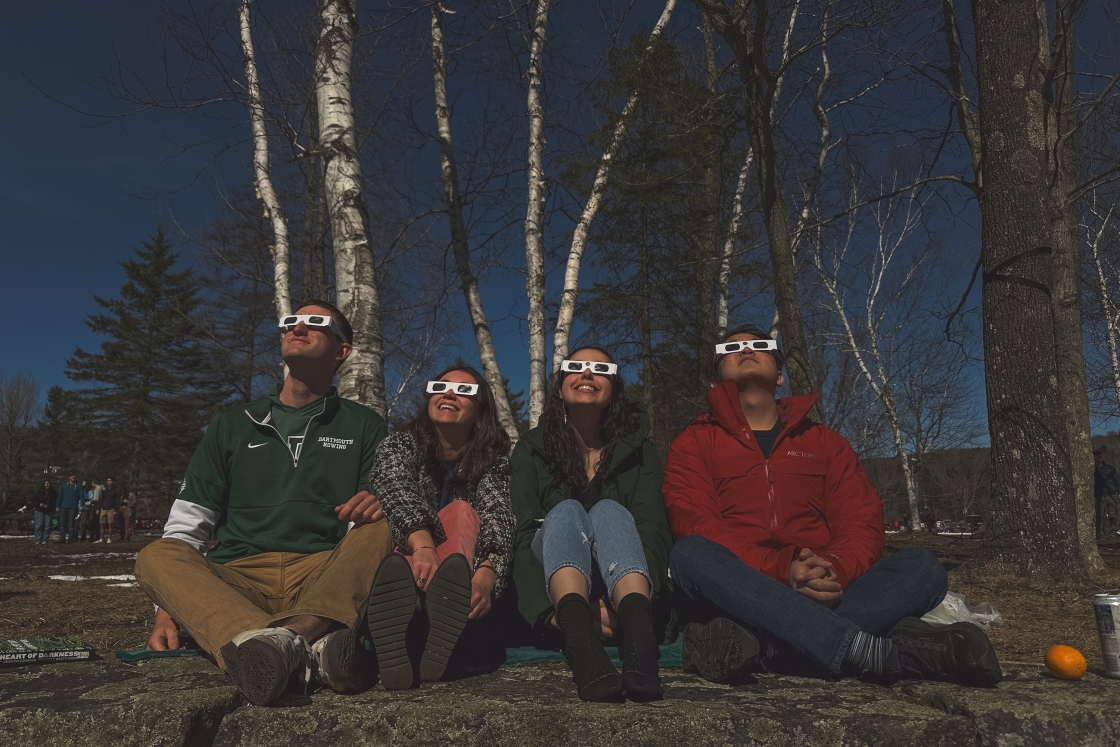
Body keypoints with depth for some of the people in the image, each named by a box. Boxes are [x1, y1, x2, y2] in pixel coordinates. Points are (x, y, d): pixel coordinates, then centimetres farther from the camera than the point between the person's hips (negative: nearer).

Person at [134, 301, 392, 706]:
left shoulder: (364, 426, 15)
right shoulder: (233, 424, 19)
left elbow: (388, 514, 6)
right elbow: (187, 522, 14)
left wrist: (377, 506, -20)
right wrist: (168, 609, -1)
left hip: (325, 578, -1)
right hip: (237, 581, 2)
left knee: (379, 531, -26)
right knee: (156, 556, -26)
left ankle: (294, 633, -51)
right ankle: (311, 645, -51)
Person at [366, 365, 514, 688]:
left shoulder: (493, 462, 8)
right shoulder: (399, 445, 8)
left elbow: (497, 518, -12)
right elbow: (396, 492, -15)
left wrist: (486, 574, -36)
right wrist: (422, 545, -38)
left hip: (461, 587, 1)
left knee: (461, 512, -25)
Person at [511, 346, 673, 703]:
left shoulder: (637, 449, 9)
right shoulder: (531, 450, 8)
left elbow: (654, 530, -7)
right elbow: (522, 536, -6)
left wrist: (618, 607, -26)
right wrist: (549, 607, -25)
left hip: (619, 591, 0)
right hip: (553, 589, 0)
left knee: (609, 511, -26)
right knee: (566, 512, -27)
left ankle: (638, 632, -54)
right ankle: (580, 641, -55)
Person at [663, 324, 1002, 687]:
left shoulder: (825, 441, 21)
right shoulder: (695, 443, 12)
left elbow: (862, 521, 8)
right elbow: (698, 531, -4)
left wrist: (835, 568, -16)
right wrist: (781, 569, -20)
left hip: (828, 594, 3)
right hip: (737, 596, -2)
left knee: (920, 566, -20)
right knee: (690, 555, -33)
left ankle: (750, 642, -39)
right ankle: (878, 653, -39)